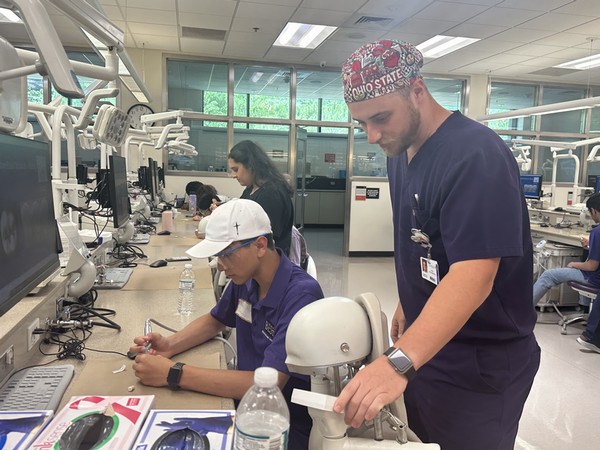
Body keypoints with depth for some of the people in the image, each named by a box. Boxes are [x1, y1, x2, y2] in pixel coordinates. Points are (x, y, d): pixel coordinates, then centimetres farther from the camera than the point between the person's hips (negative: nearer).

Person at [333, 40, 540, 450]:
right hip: (425, 348, 8)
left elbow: (473, 275, -35)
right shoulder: (401, 150, 3)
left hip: (480, 368, -8)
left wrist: (399, 361, -44)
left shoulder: (476, 157, -25)